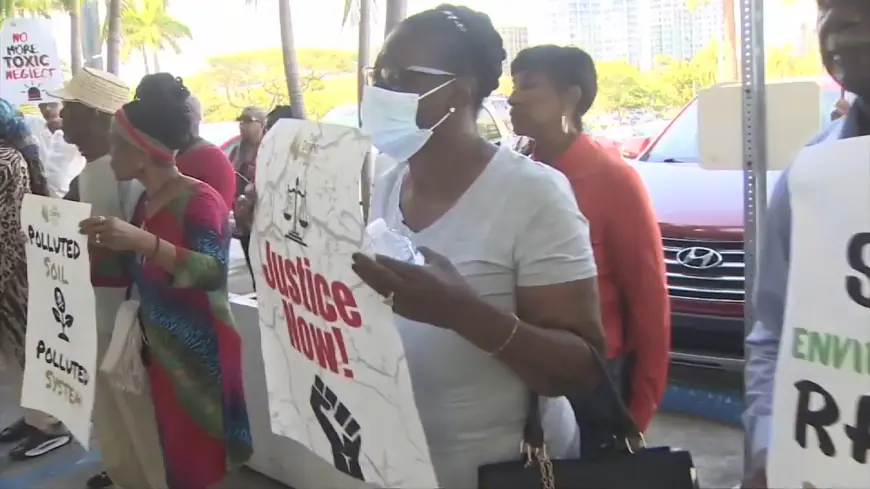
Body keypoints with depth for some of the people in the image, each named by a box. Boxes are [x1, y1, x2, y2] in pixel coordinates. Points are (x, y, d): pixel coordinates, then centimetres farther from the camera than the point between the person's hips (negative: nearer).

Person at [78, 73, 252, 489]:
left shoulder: (199, 200, -17)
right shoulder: (146, 203, 8)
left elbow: (214, 273, -31)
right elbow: (136, 273, 14)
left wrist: (144, 242, -42)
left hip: (204, 358, -8)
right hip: (161, 354, 8)